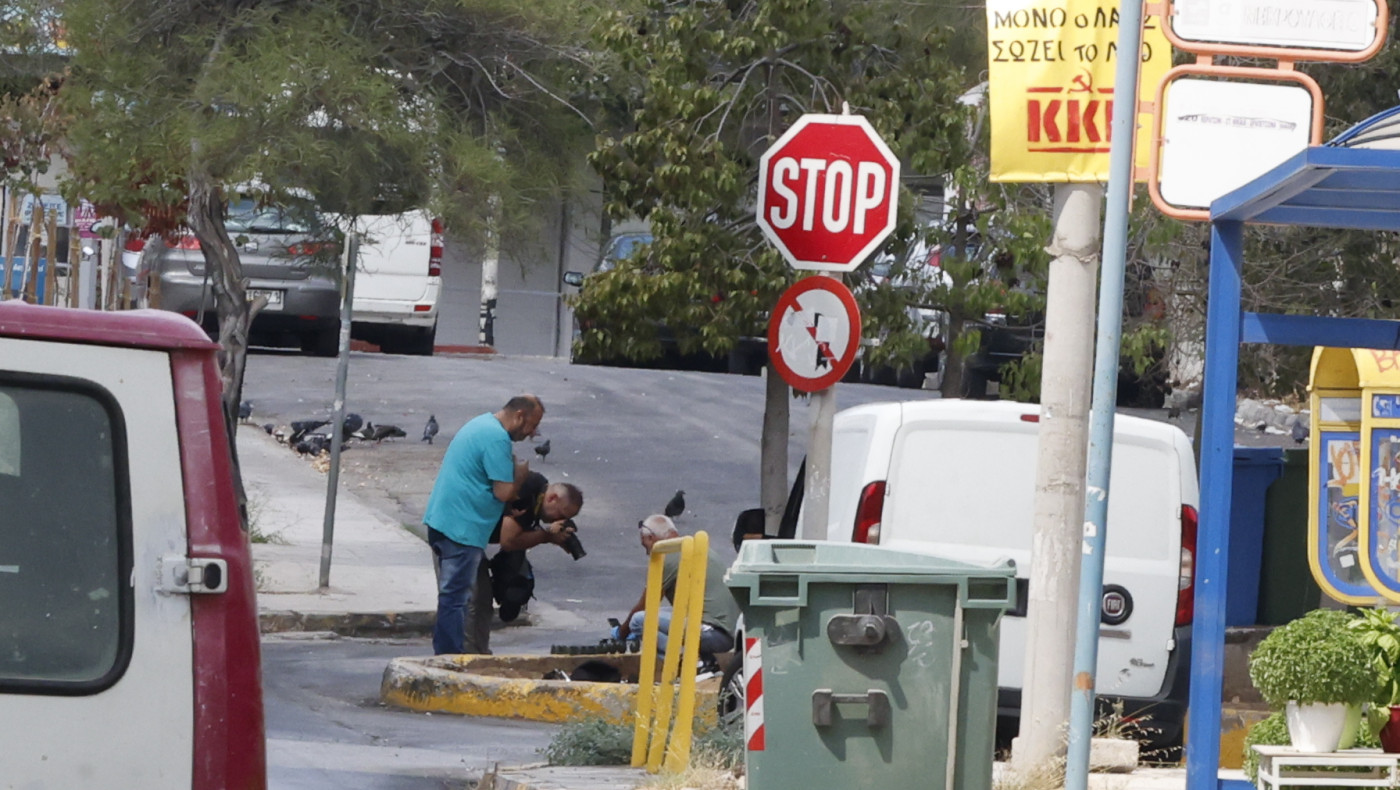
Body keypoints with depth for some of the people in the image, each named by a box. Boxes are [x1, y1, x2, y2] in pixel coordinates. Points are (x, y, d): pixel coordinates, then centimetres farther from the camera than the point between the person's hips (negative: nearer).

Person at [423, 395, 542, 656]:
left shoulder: (480, 424, 17)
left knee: (452, 595, 16)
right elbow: (504, 492, -18)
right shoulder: (497, 438, -16)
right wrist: (521, 475, 0)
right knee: (456, 598, -7)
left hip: (440, 520, 10)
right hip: (462, 527, -10)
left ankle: (445, 654, 21)